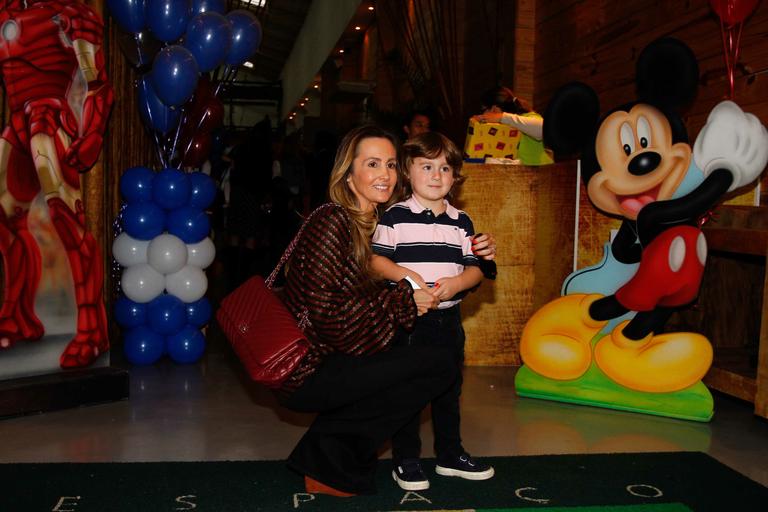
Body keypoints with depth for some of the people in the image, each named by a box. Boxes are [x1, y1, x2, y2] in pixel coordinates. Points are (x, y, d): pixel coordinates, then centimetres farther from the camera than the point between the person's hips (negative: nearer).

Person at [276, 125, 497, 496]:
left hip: (329, 361, 9)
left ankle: (336, 448, 13)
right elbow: (324, 313, -22)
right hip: (305, 373, -9)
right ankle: (327, 456, -4)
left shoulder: (374, 224, 10)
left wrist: (477, 257, 0)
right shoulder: (333, 222, -16)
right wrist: (404, 302, -17)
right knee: (441, 366, -12)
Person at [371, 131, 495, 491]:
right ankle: (405, 460, 18)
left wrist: (457, 282, -15)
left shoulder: (461, 222, 7)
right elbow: (376, 259, -8)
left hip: (448, 317, 5)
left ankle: (450, 454, 32)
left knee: (449, 388, 16)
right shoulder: (396, 216, -5)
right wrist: (403, 274, -24)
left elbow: (474, 268, 5)